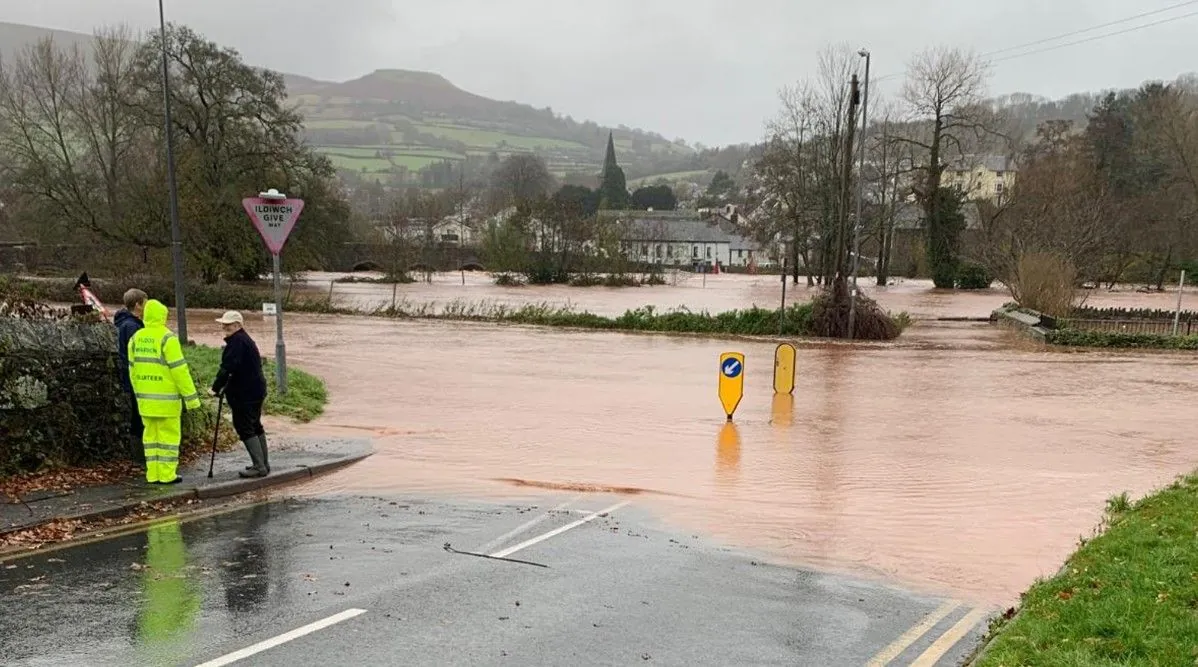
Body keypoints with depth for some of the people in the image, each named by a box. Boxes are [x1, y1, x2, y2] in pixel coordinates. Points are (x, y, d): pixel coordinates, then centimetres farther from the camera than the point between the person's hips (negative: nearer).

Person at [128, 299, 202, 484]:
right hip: (166, 398, -6)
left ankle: (153, 474, 14)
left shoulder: (136, 338, 7)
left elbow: (133, 369, 12)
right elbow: (179, 369, -16)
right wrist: (191, 397, -12)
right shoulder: (167, 337, -13)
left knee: (150, 434, 12)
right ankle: (167, 474, 3)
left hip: (145, 397, 6)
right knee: (169, 434, 1)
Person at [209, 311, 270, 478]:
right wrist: (226, 386, 17)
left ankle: (259, 466, -8)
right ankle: (263, 464, 24)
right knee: (255, 426, 17)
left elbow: (228, 367, -23)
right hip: (256, 390, 11)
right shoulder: (245, 339, 16)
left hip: (244, 393, -11)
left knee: (245, 428, -7)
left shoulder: (237, 341, -16)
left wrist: (216, 387, -18)